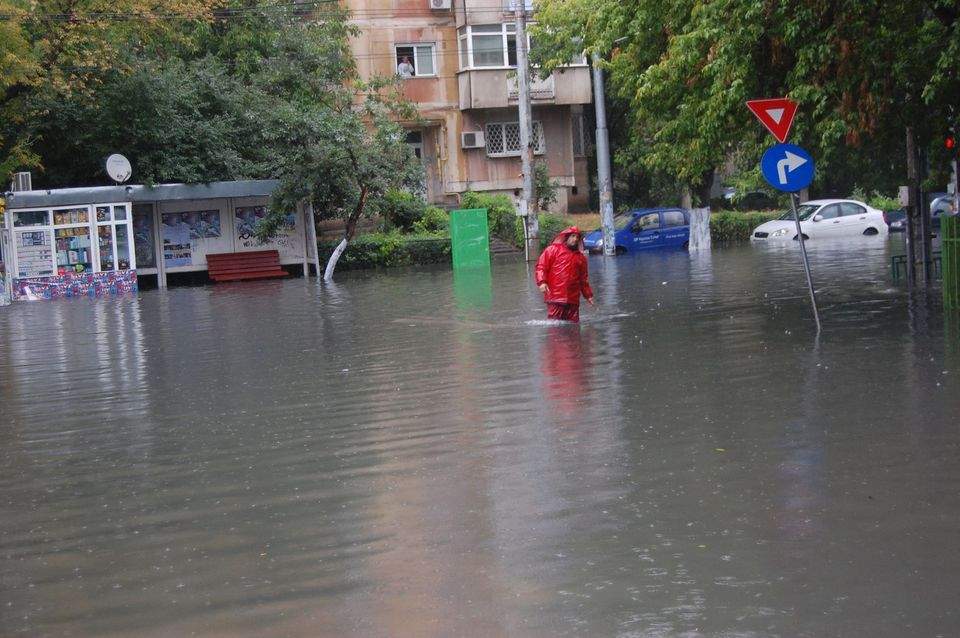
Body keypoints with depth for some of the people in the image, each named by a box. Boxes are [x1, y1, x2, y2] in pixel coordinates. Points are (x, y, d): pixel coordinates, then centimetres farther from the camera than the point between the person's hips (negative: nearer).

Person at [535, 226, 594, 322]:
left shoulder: (581, 257, 21)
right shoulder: (553, 249, 7)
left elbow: (583, 279, 28)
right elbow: (541, 266, 0)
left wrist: (588, 295, 23)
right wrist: (542, 282, -15)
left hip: (573, 300, 5)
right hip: (555, 297, -5)